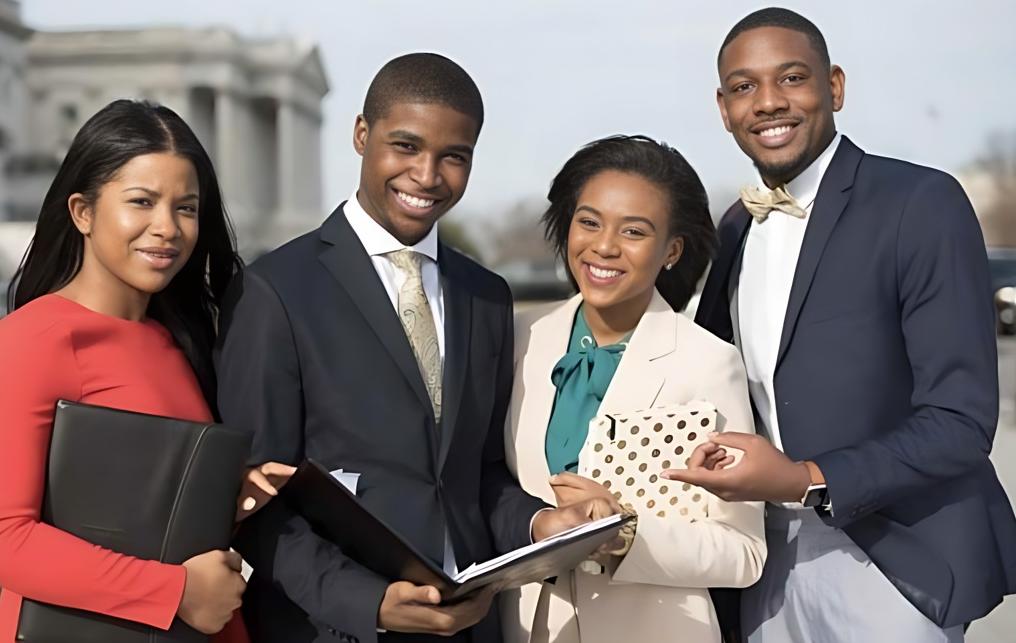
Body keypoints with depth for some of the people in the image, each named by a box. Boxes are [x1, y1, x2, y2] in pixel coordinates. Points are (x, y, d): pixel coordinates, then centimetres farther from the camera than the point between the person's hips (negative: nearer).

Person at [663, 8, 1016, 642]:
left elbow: (961, 421, -16)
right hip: (771, 565, 6)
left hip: (894, 563, -5)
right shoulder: (735, 228, 8)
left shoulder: (923, 203, -12)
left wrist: (810, 481, -23)